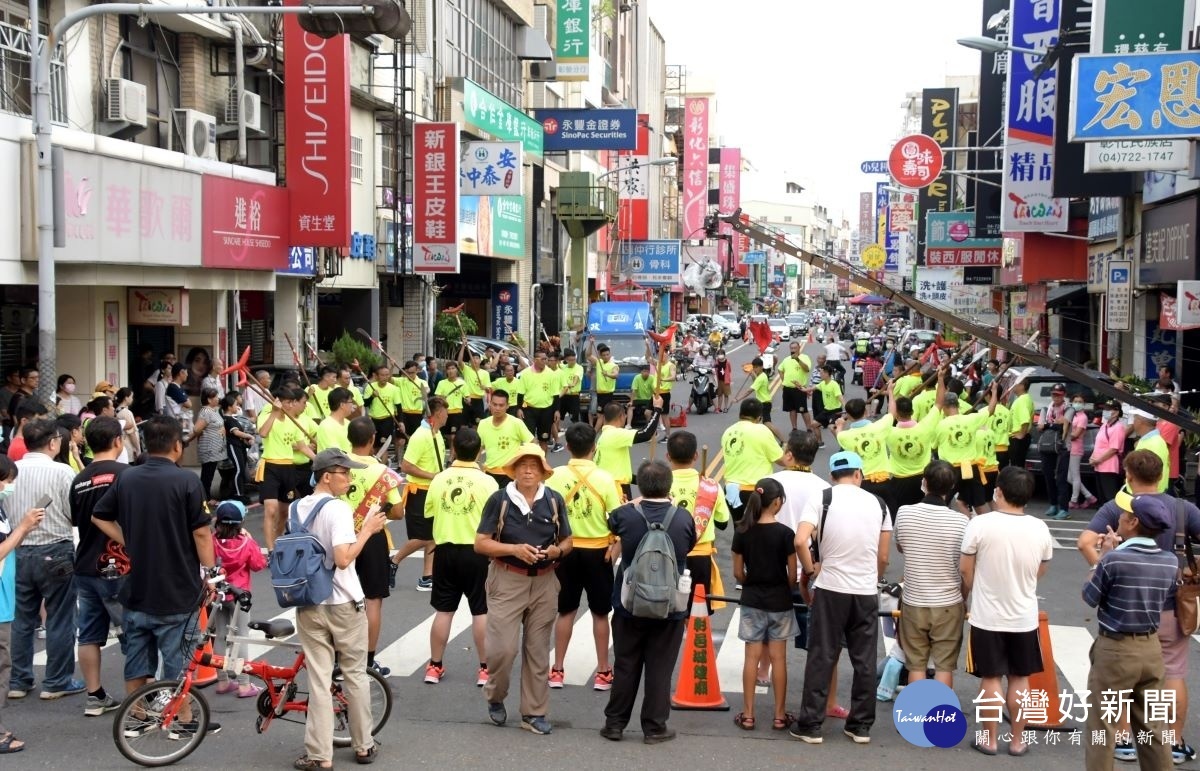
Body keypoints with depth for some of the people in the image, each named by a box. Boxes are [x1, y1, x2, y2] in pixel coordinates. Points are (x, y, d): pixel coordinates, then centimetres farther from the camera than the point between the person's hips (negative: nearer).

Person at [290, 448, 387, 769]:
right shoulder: (338, 508, -16)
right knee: (355, 675, 11)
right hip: (343, 604, -5)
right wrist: (367, 529, -13)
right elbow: (343, 559, -24)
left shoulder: (296, 508, 6)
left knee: (318, 680, 6)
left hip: (309, 604, 5)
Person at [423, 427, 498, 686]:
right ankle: (484, 668, 10)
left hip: (446, 550, 3)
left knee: (443, 610, 12)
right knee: (481, 611, 6)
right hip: (476, 551, -3)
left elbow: (429, 514, 7)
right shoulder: (486, 482, -12)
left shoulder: (439, 479, -3)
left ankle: (435, 666, 19)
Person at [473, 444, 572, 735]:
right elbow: (480, 543, -6)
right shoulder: (499, 499, -5)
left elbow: (567, 541, 12)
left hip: (544, 582, 3)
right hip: (507, 581, -3)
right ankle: (495, 697, 22)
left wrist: (557, 551, -11)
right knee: (503, 647, -7)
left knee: (538, 650, 9)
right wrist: (514, 549, -19)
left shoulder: (554, 500, 3)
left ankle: (534, 712, 20)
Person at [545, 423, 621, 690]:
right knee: (600, 613, 11)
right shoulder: (605, 478, -12)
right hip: (597, 552, -1)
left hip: (565, 550, 2)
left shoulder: (555, 477, -8)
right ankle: (603, 672, 16)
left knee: (566, 611, 14)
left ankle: (557, 670, 18)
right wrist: (616, 547, 4)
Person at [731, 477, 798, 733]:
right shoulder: (785, 533, -12)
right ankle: (780, 715, 12)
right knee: (778, 658, 5)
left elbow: (738, 572, 0)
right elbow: (792, 575, -8)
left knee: (752, 657, 6)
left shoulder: (742, 532, -4)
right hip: (779, 601, -2)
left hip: (752, 601, 2)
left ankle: (748, 714, 10)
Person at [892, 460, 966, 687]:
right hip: (948, 604, -1)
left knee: (916, 665, 12)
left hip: (913, 602, 1)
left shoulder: (904, 513, -10)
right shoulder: (961, 521, -14)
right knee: (944, 666, 8)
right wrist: (964, 601, 11)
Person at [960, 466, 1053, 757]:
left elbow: (965, 570, -8)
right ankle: (1017, 740, 21)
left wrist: (967, 598, 11)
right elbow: (1040, 572, 7)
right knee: (1020, 678, 14)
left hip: (987, 616, -2)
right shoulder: (1040, 529, -7)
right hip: (1024, 616, 2)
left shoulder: (980, 524, -16)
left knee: (991, 678, 9)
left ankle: (990, 739, 16)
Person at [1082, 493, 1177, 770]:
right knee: (1152, 726, 15)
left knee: (1102, 727, 5)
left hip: (1115, 649, -6)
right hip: (1151, 648, 6)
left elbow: (1090, 597, -6)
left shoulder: (1114, 559, -20)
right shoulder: (1170, 562, -2)